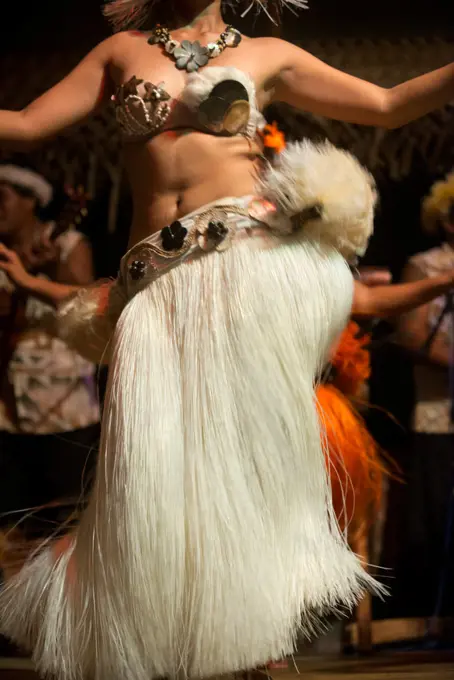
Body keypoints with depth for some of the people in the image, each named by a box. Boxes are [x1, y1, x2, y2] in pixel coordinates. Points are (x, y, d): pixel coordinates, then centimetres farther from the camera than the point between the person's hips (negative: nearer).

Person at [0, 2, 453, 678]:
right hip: (160, 282, 1)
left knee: (246, 445, -8)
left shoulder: (267, 56, 15)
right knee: (156, 465, -7)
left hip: (253, 257, -1)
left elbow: (388, 105, 14)